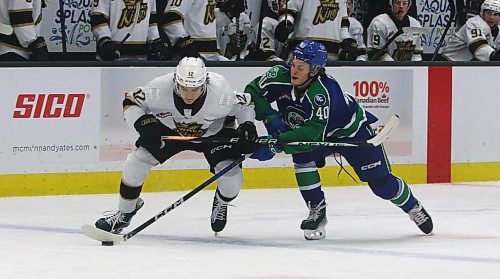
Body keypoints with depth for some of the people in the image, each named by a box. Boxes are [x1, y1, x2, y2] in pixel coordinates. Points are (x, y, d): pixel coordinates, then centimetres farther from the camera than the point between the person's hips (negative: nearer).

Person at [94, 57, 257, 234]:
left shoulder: (221, 92, -35)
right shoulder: (160, 88, -35)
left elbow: (244, 105, -13)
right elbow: (131, 102, -18)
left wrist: (247, 125, -31)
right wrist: (143, 123, -35)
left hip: (214, 133, -1)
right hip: (169, 130, 1)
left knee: (232, 178, -18)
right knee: (136, 162, -14)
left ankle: (220, 204, 20)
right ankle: (124, 214, 8)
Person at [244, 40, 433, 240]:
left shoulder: (322, 91, -41)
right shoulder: (280, 76, -25)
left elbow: (313, 132, -45)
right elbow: (253, 92, -16)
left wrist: (277, 143, -50)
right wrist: (270, 118, -29)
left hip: (351, 130, -5)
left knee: (381, 182, -2)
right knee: (302, 157, -26)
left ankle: (413, 207, 27)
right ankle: (317, 212, -11)